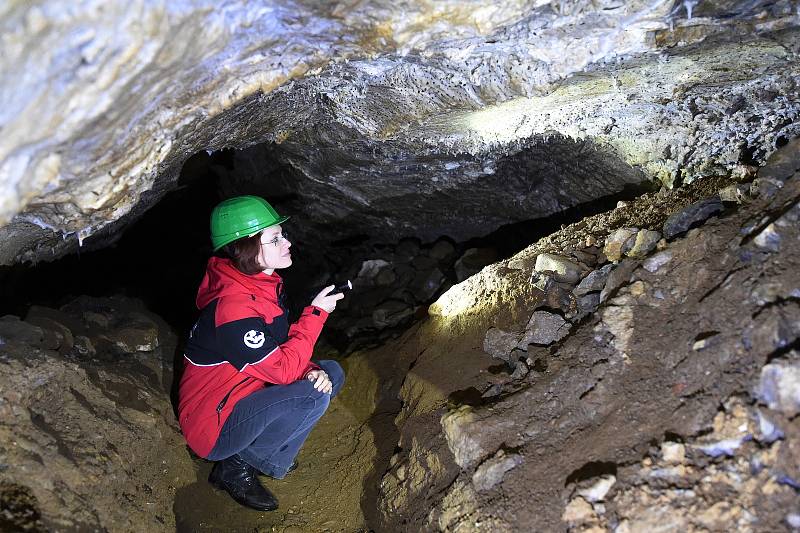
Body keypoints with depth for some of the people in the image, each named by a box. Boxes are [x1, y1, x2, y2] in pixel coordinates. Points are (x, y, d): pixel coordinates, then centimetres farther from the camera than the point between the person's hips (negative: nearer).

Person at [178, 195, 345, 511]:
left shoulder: (262, 284, -1)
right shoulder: (232, 307, -30)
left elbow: (282, 348, 7)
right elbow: (284, 370, -26)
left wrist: (310, 370, -13)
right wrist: (316, 312, -20)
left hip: (246, 398, 9)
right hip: (214, 427, -9)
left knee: (331, 374, 1)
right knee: (313, 396, -26)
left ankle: (271, 458, 4)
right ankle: (236, 467, -7)